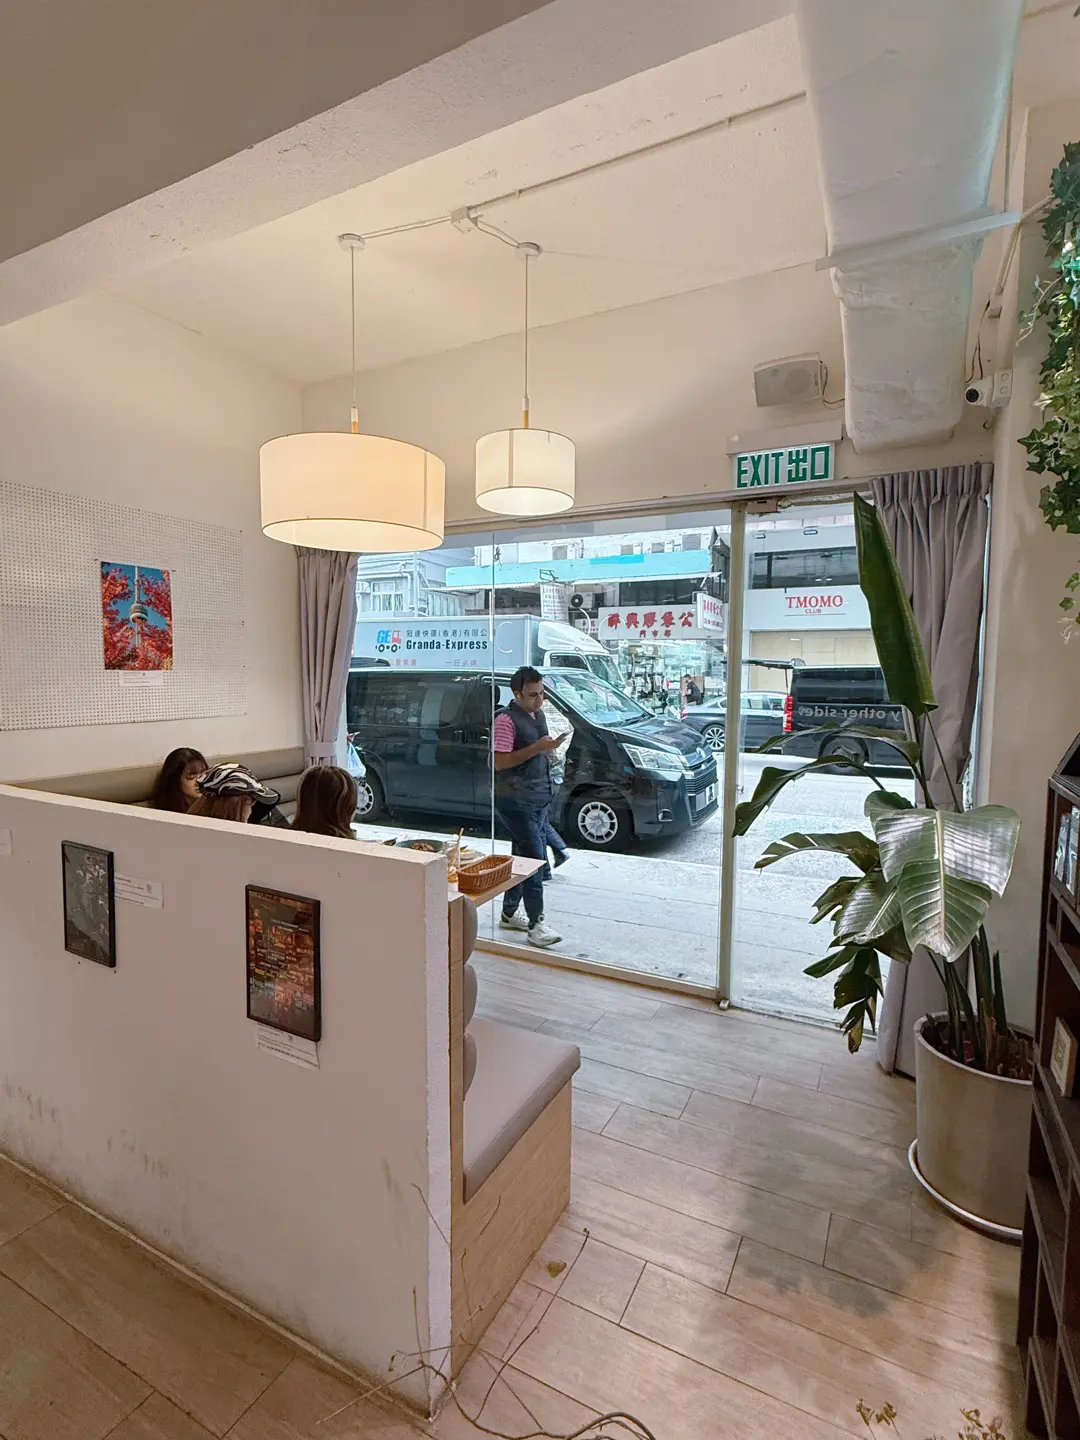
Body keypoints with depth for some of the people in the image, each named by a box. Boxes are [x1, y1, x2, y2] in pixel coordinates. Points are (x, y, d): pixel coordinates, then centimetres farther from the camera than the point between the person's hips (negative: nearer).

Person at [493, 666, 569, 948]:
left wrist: (551, 747, 3)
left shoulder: (539, 715, 12)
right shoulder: (506, 720, -15)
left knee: (522, 857, 15)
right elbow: (500, 762, -20)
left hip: (539, 798, 9)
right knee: (534, 857, -10)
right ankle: (536, 924, -2)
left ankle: (509, 914, 28)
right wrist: (536, 748, -24)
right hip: (515, 801, -9)